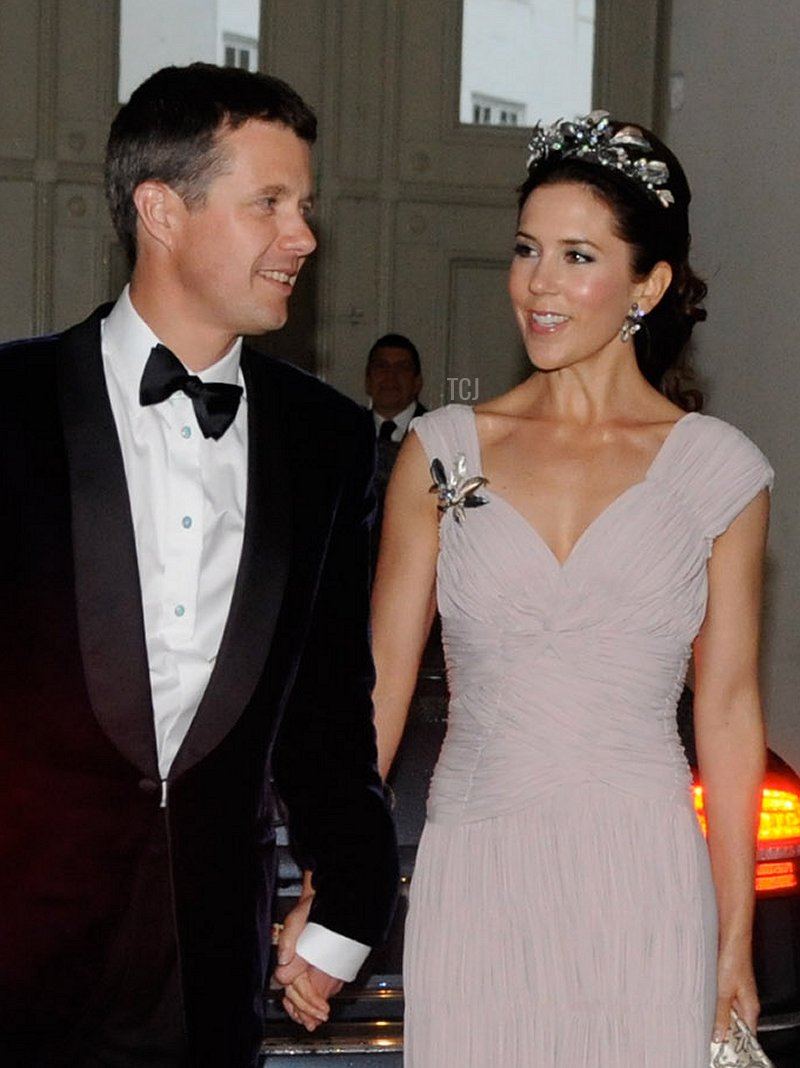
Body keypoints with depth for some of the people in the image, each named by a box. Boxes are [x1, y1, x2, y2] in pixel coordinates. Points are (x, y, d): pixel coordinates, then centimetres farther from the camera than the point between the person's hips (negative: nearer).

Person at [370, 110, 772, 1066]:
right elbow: (379, 682, 4)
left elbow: (727, 709, 5)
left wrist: (735, 941, 6)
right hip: (474, 879, 1)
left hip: (644, 884, 0)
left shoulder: (718, 470, 1)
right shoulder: (442, 452, 2)